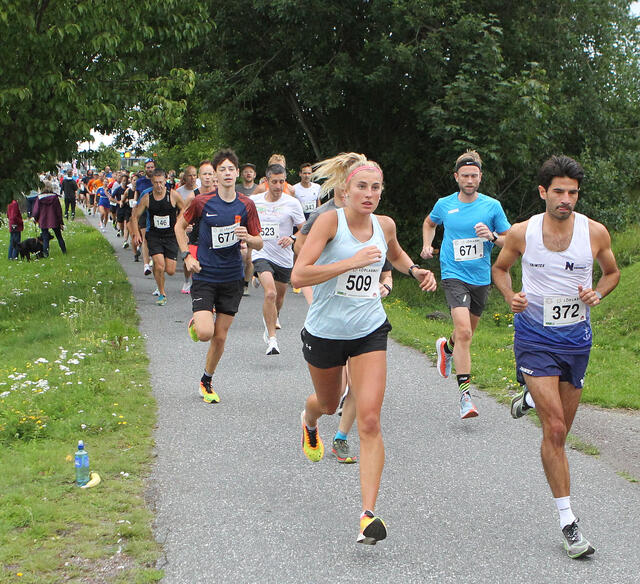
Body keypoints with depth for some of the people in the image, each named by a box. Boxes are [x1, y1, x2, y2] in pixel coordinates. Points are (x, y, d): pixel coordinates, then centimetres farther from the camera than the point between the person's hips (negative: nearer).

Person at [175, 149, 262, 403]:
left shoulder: (246, 205, -1)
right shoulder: (202, 202, -7)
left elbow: (259, 243, 4)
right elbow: (180, 225, 9)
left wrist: (249, 238, -18)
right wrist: (187, 255, -2)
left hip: (232, 277, 2)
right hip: (204, 276, -2)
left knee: (220, 337, 7)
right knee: (205, 333, -18)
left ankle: (206, 381, 29)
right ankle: (195, 322, 20)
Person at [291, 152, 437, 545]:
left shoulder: (385, 225, 0)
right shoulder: (330, 221, -15)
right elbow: (298, 276, -25)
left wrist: (416, 270, 6)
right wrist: (351, 262, -30)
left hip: (369, 333, 2)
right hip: (325, 332, -2)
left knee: (370, 420, -12)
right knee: (328, 404, 24)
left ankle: (369, 514, -11)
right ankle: (309, 421, 64)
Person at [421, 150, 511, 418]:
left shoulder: (492, 206, -1)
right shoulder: (444, 205, 1)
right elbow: (429, 223, 24)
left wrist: (492, 237, -15)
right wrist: (427, 245, 9)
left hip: (481, 278, 3)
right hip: (454, 275, -3)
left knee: (467, 332, 18)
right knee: (464, 331, -20)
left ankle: (446, 347, 54)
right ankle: (465, 393, -19)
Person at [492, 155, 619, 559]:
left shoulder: (595, 233, -5)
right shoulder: (522, 233, -6)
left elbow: (612, 272, 12)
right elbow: (500, 267, 12)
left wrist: (598, 294, -9)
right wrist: (511, 297, -7)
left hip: (576, 338, 3)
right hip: (535, 339, -3)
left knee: (561, 429, 13)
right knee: (554, 428, -11)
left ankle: (531, 397, 47)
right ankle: (567, 520, -7)